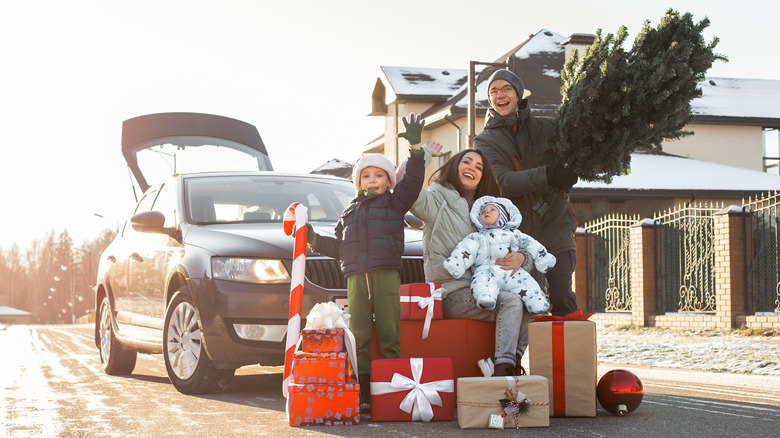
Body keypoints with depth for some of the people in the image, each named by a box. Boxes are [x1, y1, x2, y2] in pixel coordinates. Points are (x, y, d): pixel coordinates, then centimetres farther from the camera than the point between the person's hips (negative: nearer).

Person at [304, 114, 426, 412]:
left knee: (389, 335, -5)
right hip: (356, 278, 3)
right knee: (358, 336, -3)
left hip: (387, 275, -3)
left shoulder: (395, 202, 14)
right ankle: (362, 394, -1)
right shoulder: (350, 212, 25)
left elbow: (413, 181, 1)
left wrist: (415, 146, -7)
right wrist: (314, 240, 12)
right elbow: (338, 246, 26)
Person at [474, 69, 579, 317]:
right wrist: (546, 175, -24)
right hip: (515, 233, -1)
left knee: (563, 301, -3)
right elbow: (503, 183, -12)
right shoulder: (486, 141, 4)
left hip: (555, 229, 1)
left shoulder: (545, 128, 9)